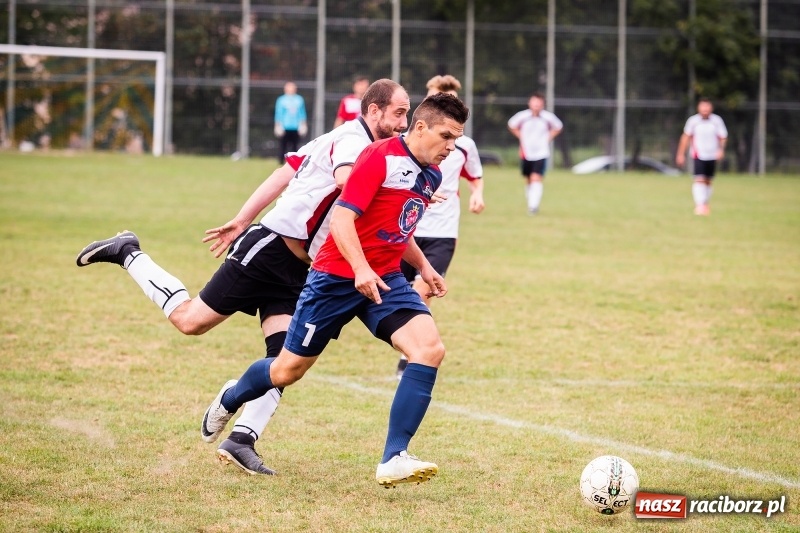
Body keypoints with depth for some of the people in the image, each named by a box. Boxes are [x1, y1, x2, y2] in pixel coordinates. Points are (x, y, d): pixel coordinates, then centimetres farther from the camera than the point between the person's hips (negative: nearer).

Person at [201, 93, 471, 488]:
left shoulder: (432, 175, 8)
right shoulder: (380, 156, -18)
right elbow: (342, 218, -24)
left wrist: (423, 266, 18)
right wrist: (361, 269, -35)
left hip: (384, 279, 6)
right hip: (338, 276, -6)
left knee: (429, 347, -20)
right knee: (287, 371, 7)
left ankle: (394, 459, -21)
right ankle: (230, 399, 42)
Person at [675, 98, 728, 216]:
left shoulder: (717, 120, -1)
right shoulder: (693, 121, -3)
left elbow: (723, 137, 2)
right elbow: (686, 137, 7)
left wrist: (721, 149, -17)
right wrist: (681, 154, 8)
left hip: (712, 156, 2)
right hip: (698, 156, -2)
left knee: (708, 181, 11)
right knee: (699, 180, -17)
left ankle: (705, 204, 27)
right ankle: (700, 205, -23)